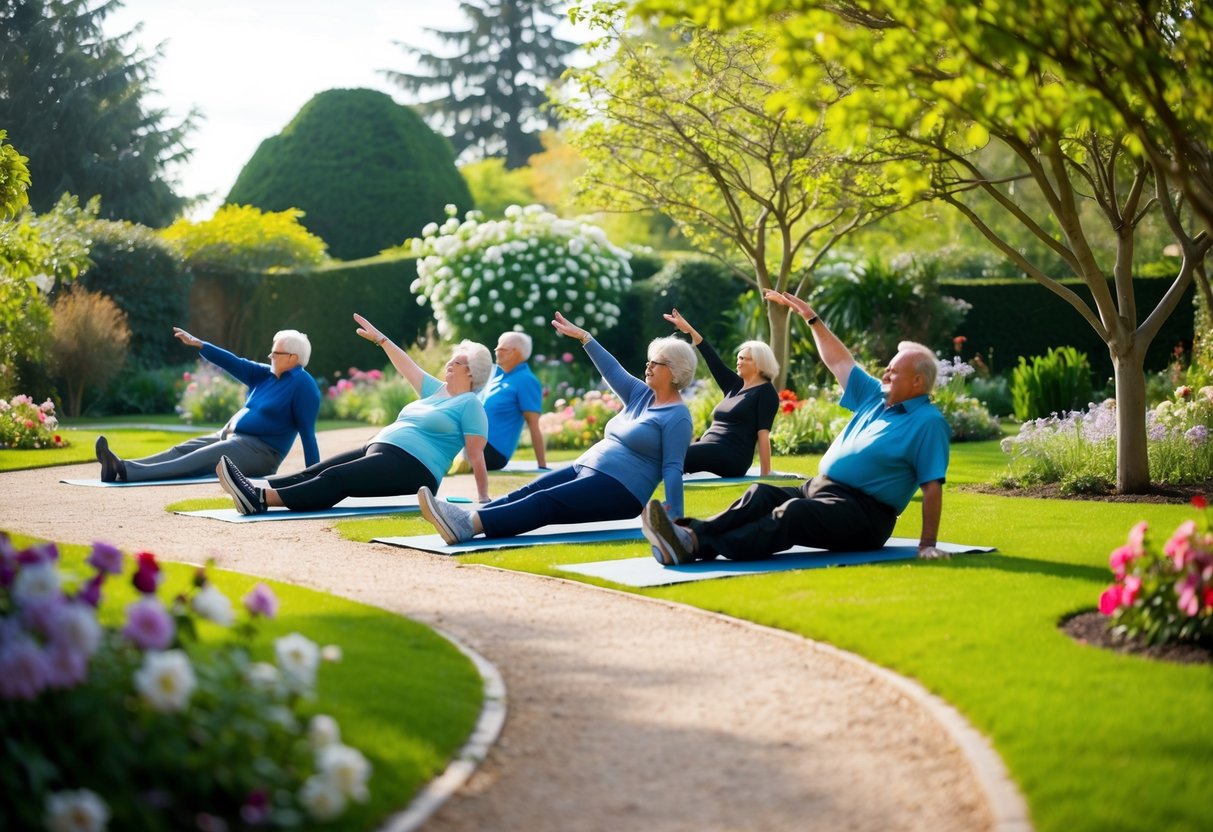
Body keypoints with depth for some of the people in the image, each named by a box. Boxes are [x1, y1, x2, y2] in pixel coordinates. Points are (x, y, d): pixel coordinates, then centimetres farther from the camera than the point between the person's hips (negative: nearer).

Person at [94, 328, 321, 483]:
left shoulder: (303, 386, -10)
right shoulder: (266, 374, 14)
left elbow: (308, 433, -14)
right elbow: (235, 364, 8)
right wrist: (197, 344, -2)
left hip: (258, 451, -9)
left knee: (198, 460, -25)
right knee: (180, 451, -9)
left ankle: (130, 473, -42)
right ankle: (119, 469, -26)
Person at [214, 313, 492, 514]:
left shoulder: (469, 404, -2)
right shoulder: (437, 390, 23)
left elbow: (476, 454, -8)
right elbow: (408, 368, 29)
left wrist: (484, 497, -13)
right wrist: (381, 339, 30)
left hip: (410, 467, -9)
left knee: (335, 478, -26)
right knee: (316, 471, -10)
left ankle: (261, 500, -41)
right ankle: (255, 489, -26)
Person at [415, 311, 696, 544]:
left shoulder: (677, 417, -8)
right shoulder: (642, 395, 17)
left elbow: (673, 469, -15)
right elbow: (613, 370, 20)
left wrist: (674, 519, -22)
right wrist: (583, 336, 17)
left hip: (618, 490, -9)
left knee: (544, 503, -26)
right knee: (530, 490, -13)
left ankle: (470, 526, -44)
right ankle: (465, 517, -32)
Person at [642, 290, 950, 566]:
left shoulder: (928, 423, -5)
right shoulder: (877, 396, 20)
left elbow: (933, 486, -12)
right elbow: (839, 361, 29)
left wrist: (927, 544, -18)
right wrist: (811, 317, 29)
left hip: (862, 513, -9)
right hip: (819, 490, 9)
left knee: (793, 513, -34)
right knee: (763, 495, -16)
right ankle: (689, 534, -38)